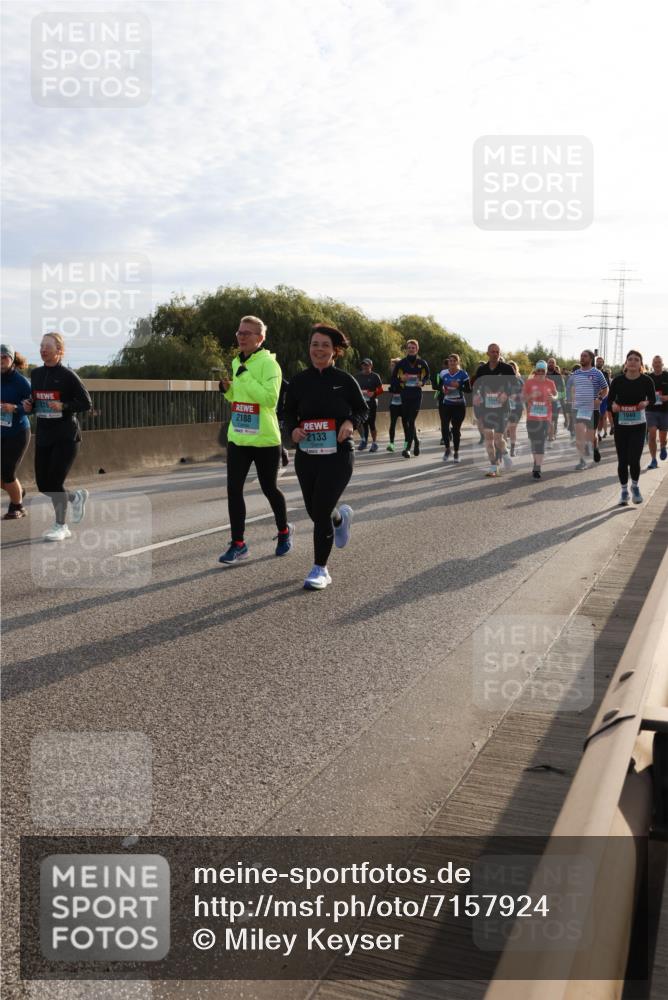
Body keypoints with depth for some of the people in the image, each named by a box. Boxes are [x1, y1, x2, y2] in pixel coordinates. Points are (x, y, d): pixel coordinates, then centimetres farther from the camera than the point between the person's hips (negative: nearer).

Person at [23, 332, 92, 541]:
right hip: (43, 436, 6)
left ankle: (60, 526, 9)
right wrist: (29, 406, 1)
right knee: (43, 484, 6)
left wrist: (64, 407, -22)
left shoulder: (68, 375, -8)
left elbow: (86, 403, -8)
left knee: (55, 481, -8)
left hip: (66, 436, -6)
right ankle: (76, 497, 35)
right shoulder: (36, 374, 10)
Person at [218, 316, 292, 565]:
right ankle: (238, 544, 8)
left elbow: (270, 398, -24)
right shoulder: (237, 362, 11)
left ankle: (284, 531, 34)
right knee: (234, 489, -1)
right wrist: (227, 388, 2)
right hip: (238, 438, 6)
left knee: (269, 488, 9)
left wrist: (245, 377, -24)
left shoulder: (269, 363, -12)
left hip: (265, 440, -6)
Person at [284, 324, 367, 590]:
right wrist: (293, 429, -9)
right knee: (314, 511, 14)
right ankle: (341, 517, 52)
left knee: (321, 511, -10)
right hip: (306, 455, 4)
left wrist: (351, 422, -13)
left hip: (338, 455, -3)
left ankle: (320, 569, 6)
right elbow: (289, 412, 12)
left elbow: (362, 409, 7)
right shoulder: (298, 381, 2)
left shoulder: (344, 380, -4)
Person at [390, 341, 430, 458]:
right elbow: (393, 378, 9)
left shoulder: (422, 363, 1)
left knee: (411, 421, -10)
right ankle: (416, 440, 31)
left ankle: (407, 448, -9)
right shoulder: (401, 363, 2)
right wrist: (400, 379, -11)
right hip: (405, 394, 2)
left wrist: (422, 382, -4)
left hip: (417, 394, -2)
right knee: (405, 420, 8)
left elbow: (427, 376, 15)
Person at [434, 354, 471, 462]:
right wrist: (442, 389, -8)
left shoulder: (463, 374, -5)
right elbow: (439, 386, 14)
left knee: (456, 429, 3)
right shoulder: (443, 373, 4)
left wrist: (458, 386, -21)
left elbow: (468, 389, -5)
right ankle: (447, 448, 15)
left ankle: (456, 452, 18)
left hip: (459, 405, -2)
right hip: (446, 404, 2)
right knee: (444, 426, -9)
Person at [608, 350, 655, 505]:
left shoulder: (646, 380, -5)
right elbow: (610, 399, 6)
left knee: (634, 459, -9)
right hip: (620, 424, 1)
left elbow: (652, 398, 8)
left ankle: (635, 486, 20)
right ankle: (624, 491, 23)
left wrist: (646, 403, -14)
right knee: (622, 460, 5)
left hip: (638, 425, -1)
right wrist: (613, 405, -16)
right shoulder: (618, 380, -4)